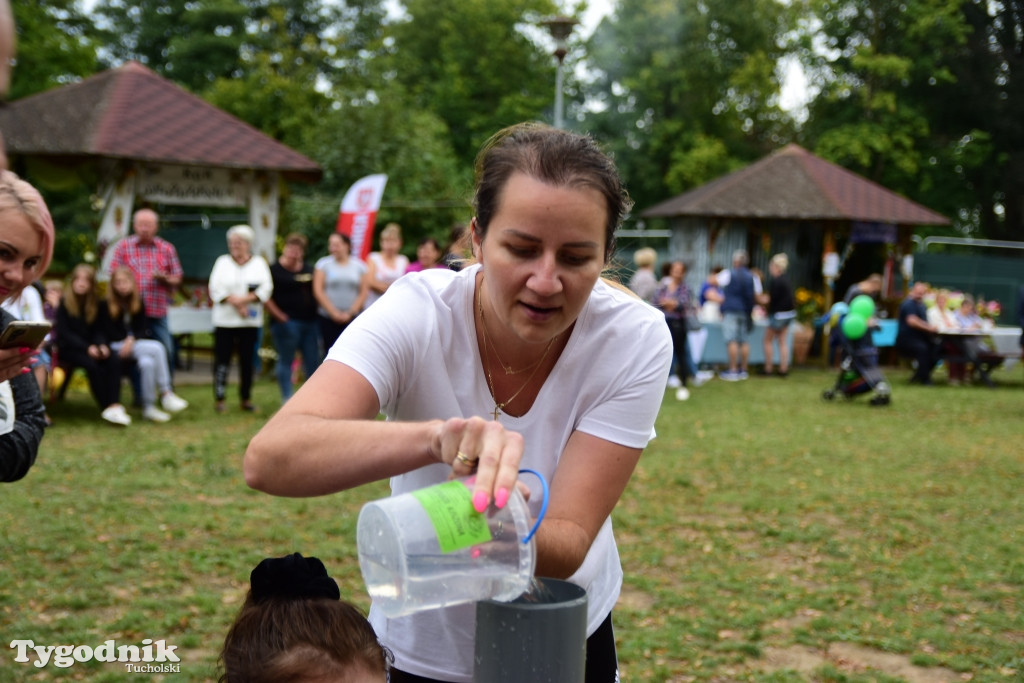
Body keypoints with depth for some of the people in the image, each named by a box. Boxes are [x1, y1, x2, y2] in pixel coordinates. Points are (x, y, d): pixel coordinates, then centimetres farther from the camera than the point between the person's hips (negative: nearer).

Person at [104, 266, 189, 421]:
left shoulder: (138, 303, 10)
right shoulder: (106, 305, -2)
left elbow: (141, 330, 7)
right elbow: (109, 333, -3)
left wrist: (132, 340, -13)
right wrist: (128, 341, -12)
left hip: (135, 346, 4)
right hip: (115, 347, -4)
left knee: (147, 362, -32)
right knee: (157, 348, -28)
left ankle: (148, 407, -28)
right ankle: (165, 394, -27)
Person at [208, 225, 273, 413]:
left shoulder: (259, 262, 8)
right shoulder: (222, 261, 9)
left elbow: (266, 288, -4)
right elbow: (215, 288, -3)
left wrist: (245, 299, -16)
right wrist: (235, 302, -14)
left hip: (250, 321, 0)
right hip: (225, 319, 0)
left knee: (247, 360, 4)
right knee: (222, 359, -4)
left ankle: (246, 398, 13)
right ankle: (219, 398, 1)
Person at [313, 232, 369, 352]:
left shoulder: (359, 265, 7)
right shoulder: (323, 264, 4)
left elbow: (364, 292, 4)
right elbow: (318, 291, -1)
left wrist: (349, 313, -5)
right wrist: (334, 313, -7)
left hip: (351, 318, 0)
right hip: (328, 318, 0)